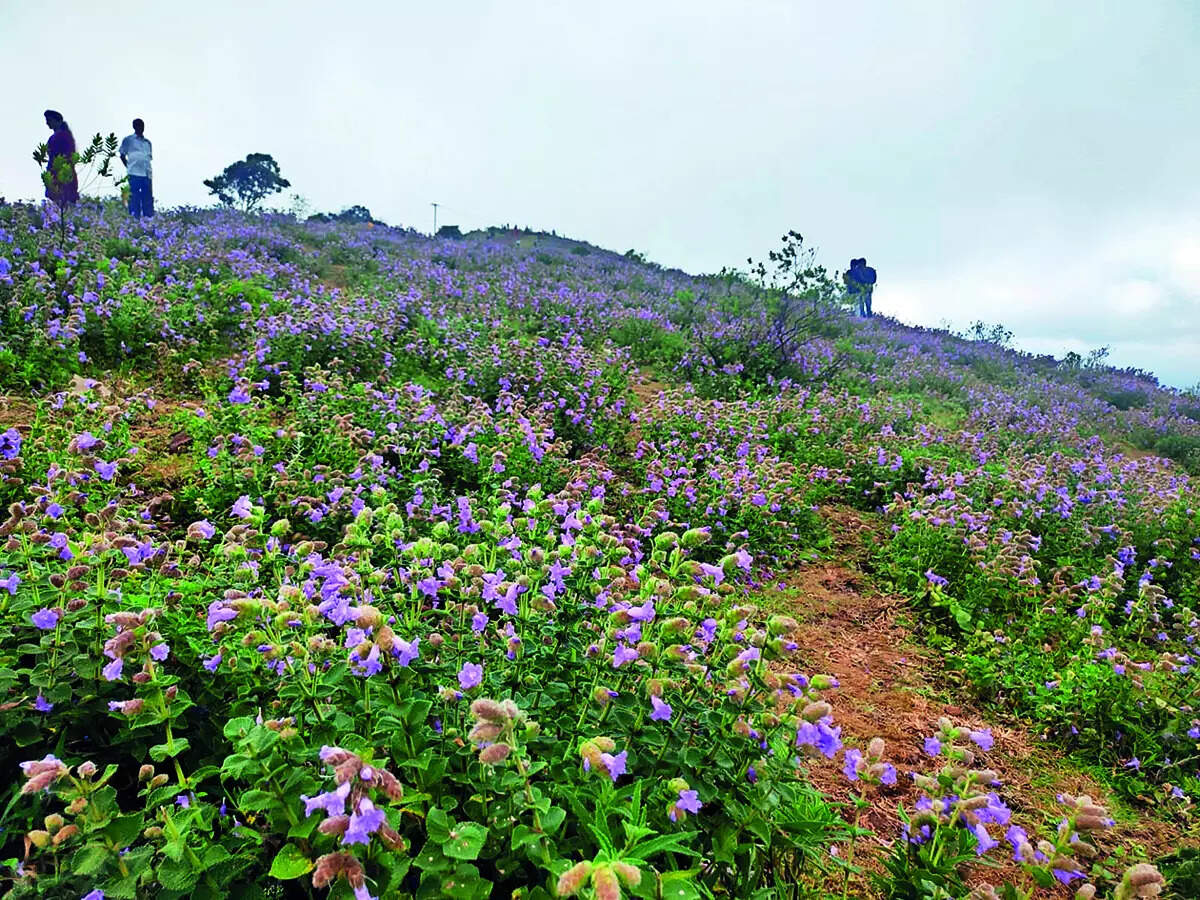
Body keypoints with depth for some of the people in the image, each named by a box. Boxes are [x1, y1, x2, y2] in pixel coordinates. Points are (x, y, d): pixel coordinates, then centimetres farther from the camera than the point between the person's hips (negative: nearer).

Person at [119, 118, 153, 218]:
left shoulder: (147, 142, 18)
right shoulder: (128, 140, 7)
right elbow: (122, 155, 9)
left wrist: (149, 171, 11)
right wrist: (129, 167, 2)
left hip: (147, 175, 4)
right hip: (134, 174, -4)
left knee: (148, 200, 2)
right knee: (135, 199, -4)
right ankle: (134, 219, -3)